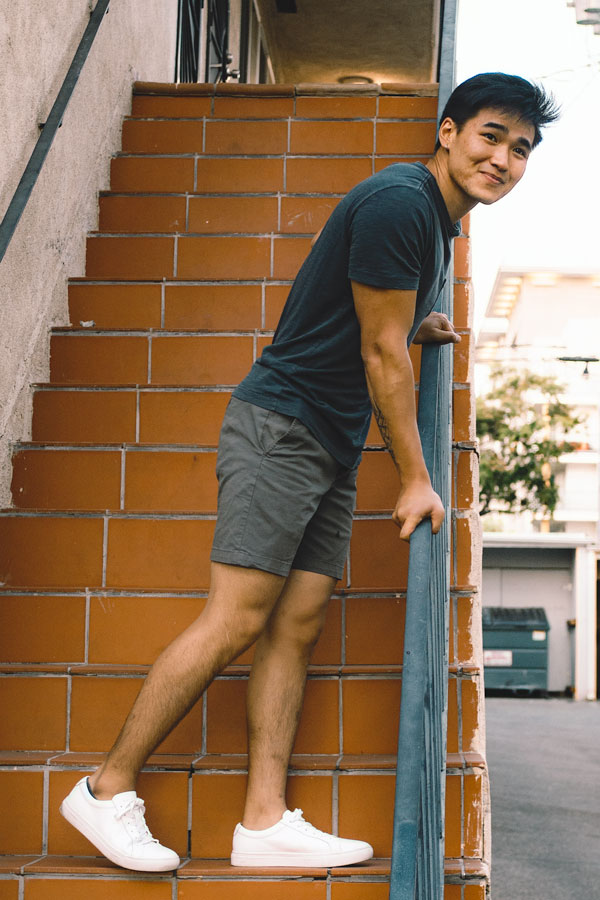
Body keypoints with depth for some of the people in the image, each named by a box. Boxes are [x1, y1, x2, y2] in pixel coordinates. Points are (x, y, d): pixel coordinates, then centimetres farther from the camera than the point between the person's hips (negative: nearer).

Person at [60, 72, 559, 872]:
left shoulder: (440, 223, 17)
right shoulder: (399, 203, -14)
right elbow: (380, 353, -14)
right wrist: (416, 480, -10)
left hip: (333, 448, 9)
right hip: (281, 427, -9)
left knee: (297, 628, 1)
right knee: (238, 619, -12)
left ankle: (265, 821, 1)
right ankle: (107, 790, -3)